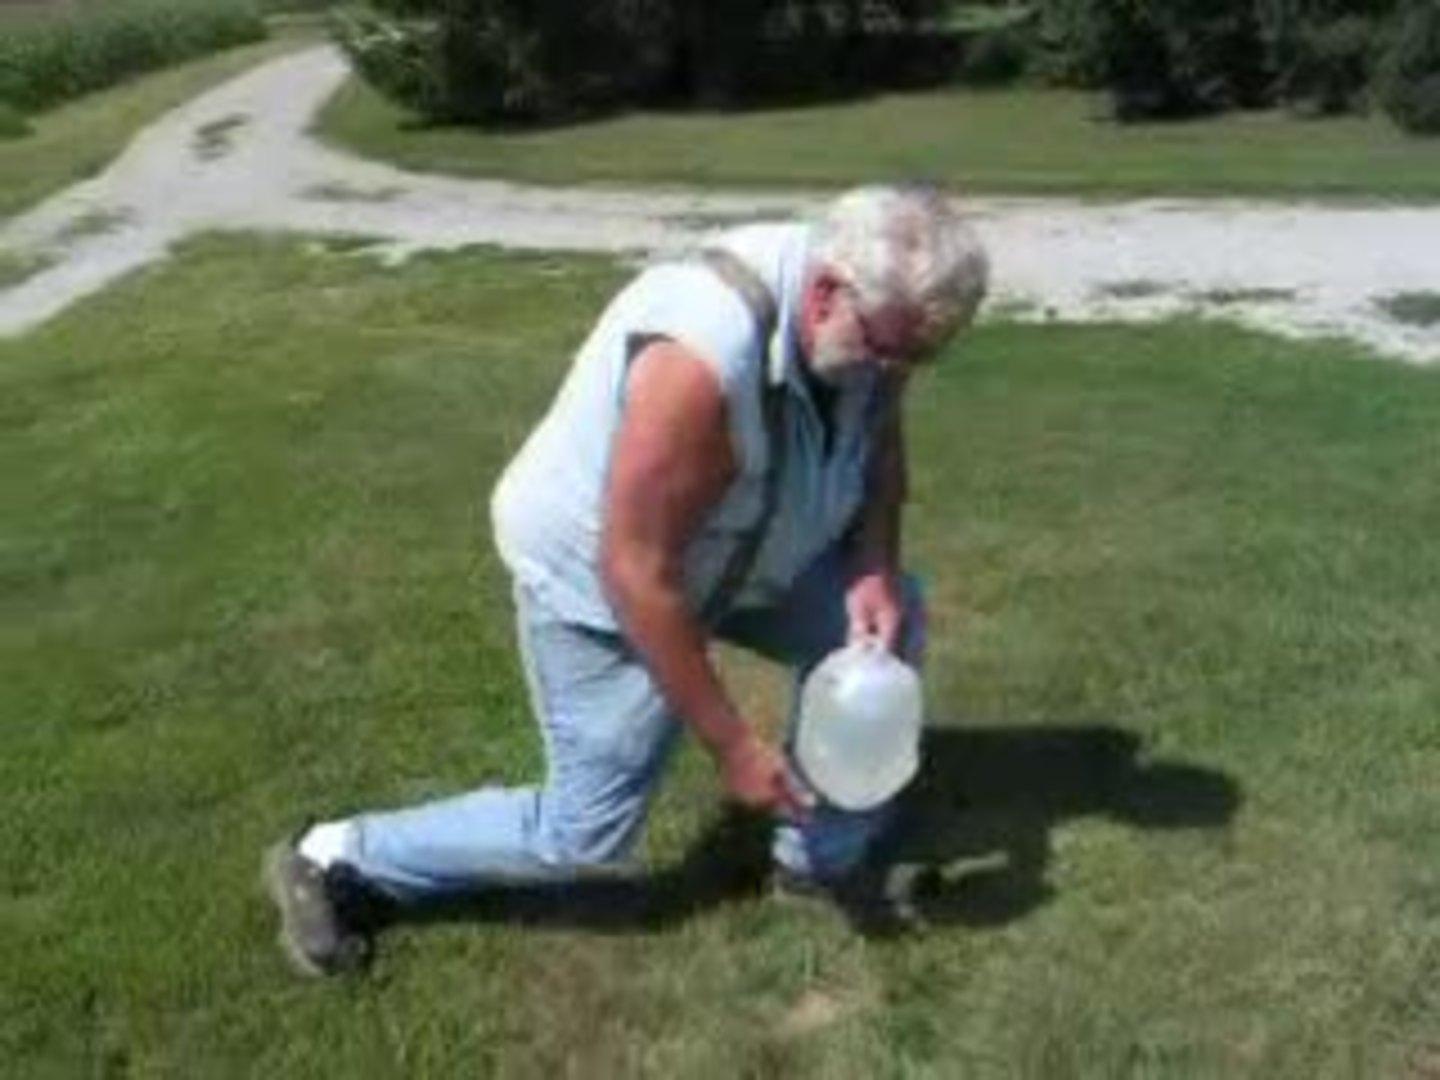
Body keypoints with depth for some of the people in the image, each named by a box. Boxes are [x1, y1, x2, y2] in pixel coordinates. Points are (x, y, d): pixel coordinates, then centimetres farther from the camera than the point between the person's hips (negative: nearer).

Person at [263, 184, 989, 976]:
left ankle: (824, 860, 17)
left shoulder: (869, 315, -16)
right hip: (596, 575, -8)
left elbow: (878, 443, 4)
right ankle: (334, 858, 14)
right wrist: (729, 742, -26)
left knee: (888, 618, 3)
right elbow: (636, 572, -33)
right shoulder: (700, 362, -40)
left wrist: (875, 570, -16)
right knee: (584, 836, -2)